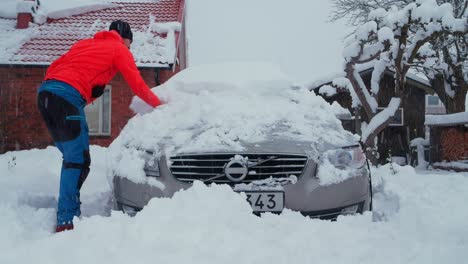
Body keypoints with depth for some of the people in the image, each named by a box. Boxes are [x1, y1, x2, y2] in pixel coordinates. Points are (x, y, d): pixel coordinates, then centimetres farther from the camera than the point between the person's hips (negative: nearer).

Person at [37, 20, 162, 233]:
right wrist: (159, 105, 22)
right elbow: (137, 85, 10)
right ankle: (67, 220, -7)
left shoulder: (84, 43, 31)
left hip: (45, 91, 8)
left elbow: (53, 67, 25)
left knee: (71, 156, 15)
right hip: (68, 97, -8)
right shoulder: (119, 49, 12)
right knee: (78, 160, -5)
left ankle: (67, 210, 17)